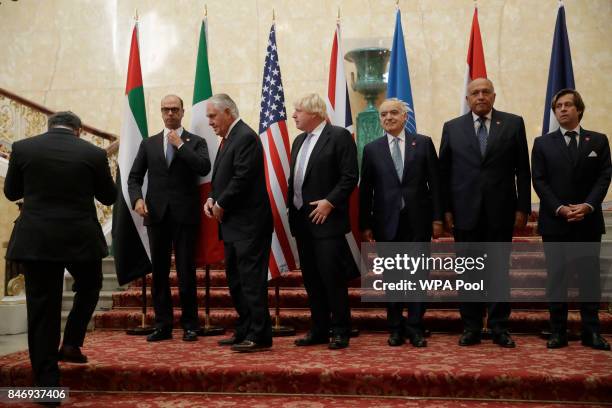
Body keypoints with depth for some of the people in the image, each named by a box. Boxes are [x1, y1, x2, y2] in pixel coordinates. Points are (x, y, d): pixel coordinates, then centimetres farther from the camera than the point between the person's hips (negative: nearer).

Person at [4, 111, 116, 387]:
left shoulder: (22, 148, -1)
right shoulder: (94, 153, -4)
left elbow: (11, 192, 11)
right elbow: (108, 197, 7)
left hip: (35, 240, 1)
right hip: (81, 239, 0)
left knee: (42, 308, 6)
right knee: (88, 287, 28)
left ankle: (47, 383, 9)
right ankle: (71, 343, 20)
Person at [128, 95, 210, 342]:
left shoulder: (195, 142, 6)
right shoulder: (148, 144, 14)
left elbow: (204, 168, -12)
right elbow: (134, 177, 12)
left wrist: (180, 145, -8)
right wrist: (137, 199, -7)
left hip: (185, 215, -3)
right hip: (156, 215, 3)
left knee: (186, 271, 0)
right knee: (159, 272, 7)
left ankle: (190, 325, 10)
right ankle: (163, 325, 15)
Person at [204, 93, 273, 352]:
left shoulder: (245, 137, -13)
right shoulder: (229, 138, 17)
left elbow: (242, 178, -21)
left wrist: (221, 204, -11)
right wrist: (212, 200, 3)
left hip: (249, 223, -10)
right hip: (233, 224, 10)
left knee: (252, 280, -6)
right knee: (235, 280, 15)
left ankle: (259, 336, 0)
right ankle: (244, 331, 24)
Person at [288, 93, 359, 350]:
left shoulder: (339, 136, -7)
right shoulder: (299, 140, 17)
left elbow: (350, 177, -13)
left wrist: (329, 202, -17)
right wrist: (292, 208, 10)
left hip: (326, 219, -8)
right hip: (302, 220, 8)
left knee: (333, 277, -5)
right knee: (311, 279, 11)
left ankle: (340, 331, 6)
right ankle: (319, 330, 20)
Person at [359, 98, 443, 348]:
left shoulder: (423, 143, 5)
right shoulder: (372, 149, 6)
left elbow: (435, 183, 3)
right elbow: (365, 190, 5)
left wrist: (437, 218, -2)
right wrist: (365, 225, 0)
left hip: (418, 221, 0)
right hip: (387, 223, 1)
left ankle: (415, 327, 15)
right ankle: (396, 328, 19)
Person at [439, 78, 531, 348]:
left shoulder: (513, 124, 5)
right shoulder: (452, 128, 7)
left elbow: (522, 170, 4)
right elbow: (444, 172, 5)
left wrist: (523, 207, -1)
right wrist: (446, 209, 0)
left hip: (500, 211, 0)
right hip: (465, 212, 1)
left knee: (499, 271, 5)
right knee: (468, 272, 6)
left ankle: (499, 327, 15)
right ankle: (471, 327, 14)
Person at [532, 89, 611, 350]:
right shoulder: (542, 143, 7)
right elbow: (539, 181, 0)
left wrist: (587, 206, -14)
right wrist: (560, 209, -13)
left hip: (589, 221, 1)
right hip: (554, 221, 0)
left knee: (590, 276, 4)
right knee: (556, 277, 2)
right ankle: (558, 332, 7)